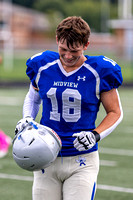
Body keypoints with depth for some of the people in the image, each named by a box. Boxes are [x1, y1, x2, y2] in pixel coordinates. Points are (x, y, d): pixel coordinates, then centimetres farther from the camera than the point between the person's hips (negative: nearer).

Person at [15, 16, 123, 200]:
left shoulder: (99, 72, -7)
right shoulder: (42, 67, 2)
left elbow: (115, 112, 4)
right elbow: (33, 97, 22)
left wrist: (96, 135, -13)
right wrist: (27, 119, 2)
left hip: (82, 163, -3)